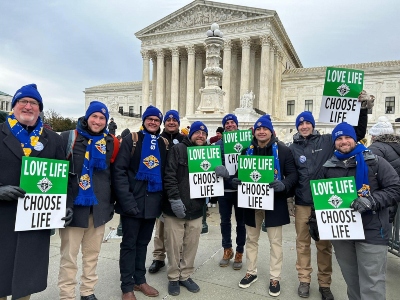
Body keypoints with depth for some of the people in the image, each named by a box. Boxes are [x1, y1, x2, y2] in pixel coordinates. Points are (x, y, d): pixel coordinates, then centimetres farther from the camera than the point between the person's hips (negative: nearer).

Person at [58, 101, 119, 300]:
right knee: (69, 256, 4)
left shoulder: (110, 143, 6)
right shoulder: (69, 138, -4)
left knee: (92, 253, 15)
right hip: (74, 205, -3)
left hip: (99, 207, 3)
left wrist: (111, 202, 11)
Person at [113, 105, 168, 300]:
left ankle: (140, 280, 31)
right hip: (133, 201, -4)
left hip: (153, 201, 4)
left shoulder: (164, 143, 9)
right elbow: (119, 170, -11)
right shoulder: (131, 140, -4)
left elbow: (166, 173, 12)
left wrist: (163, 198, 2)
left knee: (143, 242, 16)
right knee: (129, 244, 7)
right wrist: (126, 199, -19)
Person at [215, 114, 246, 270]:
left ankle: (239, 253, 25)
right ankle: (227, 250, 31)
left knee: (241, 222, 10)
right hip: (224, 188, 2)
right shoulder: (219, 143, 5)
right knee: (225, 221, 13)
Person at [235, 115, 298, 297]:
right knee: (251, 239, 15)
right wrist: (237, 180, -8)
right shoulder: (247, 150, 5)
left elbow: (293, 174, -5)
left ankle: (275, 278, 25)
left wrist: (284, 185, -24)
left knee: (275, 241, 9)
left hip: (274, 201, -3)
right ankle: (251, 272, 33)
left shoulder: (283, 150, -5)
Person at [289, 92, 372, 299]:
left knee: (324, 245, 11)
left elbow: (358, 133, 4)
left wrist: (363, 110, -4)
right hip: (302, 204, 1)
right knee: (303, 243, 11)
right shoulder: (292, 148, 2)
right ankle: (304, 280, 27)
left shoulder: (327, 141, 1)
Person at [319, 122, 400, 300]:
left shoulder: (374, 162, -1)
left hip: (371, 231, -3)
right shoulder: (328, 167, 8)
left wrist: (371, 200, -19)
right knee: (351, 279, 17)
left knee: (372, 283, 0)